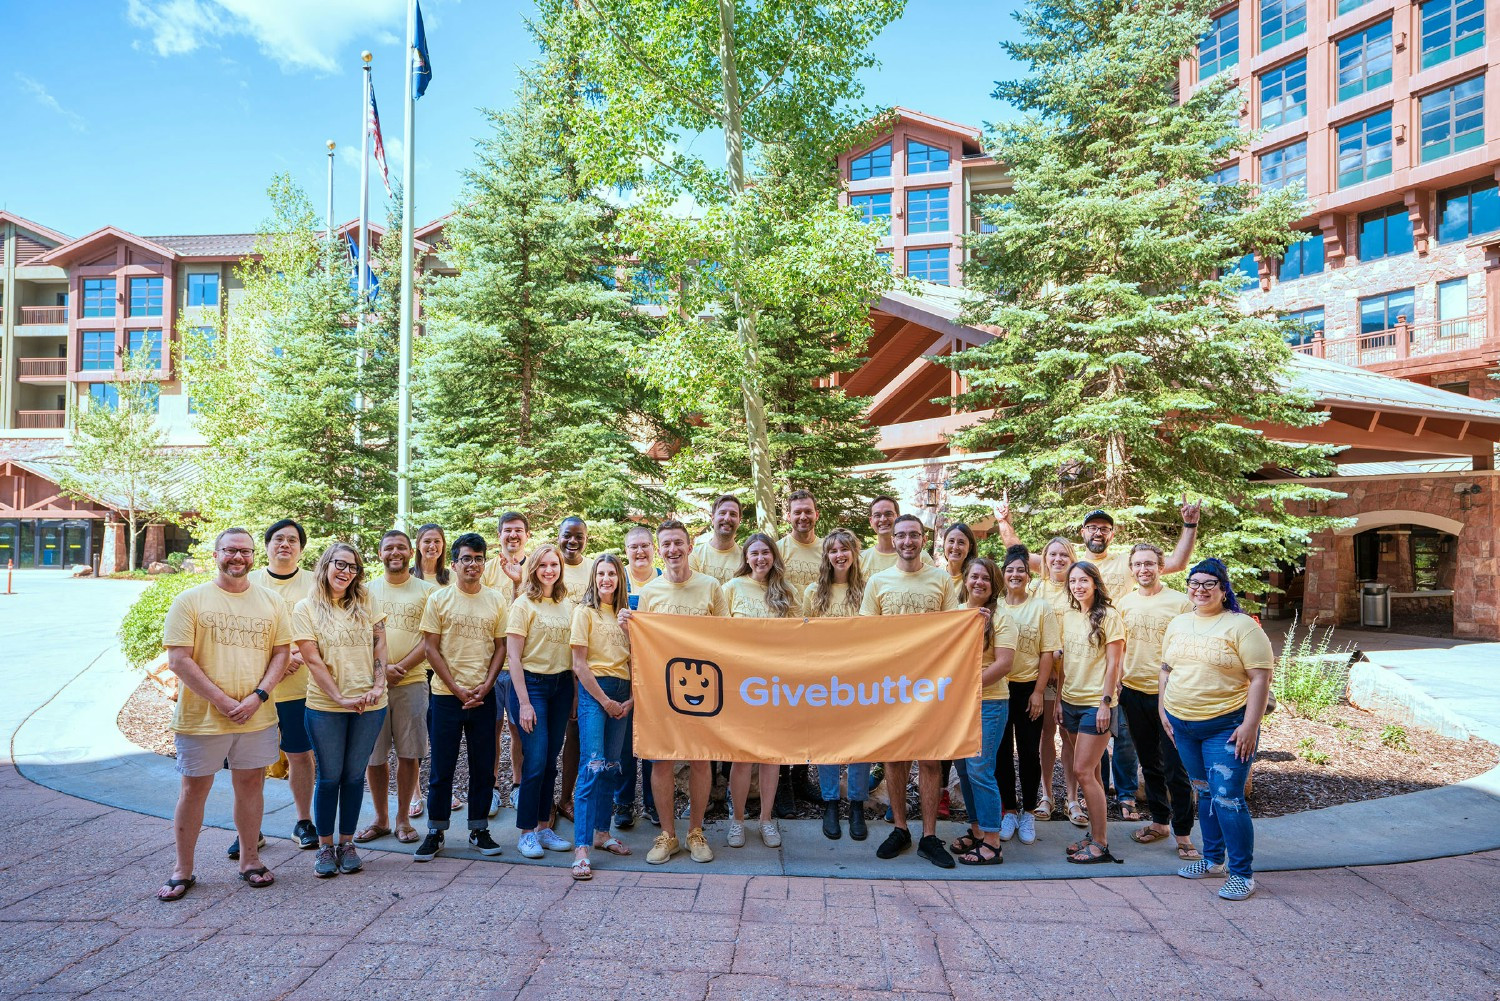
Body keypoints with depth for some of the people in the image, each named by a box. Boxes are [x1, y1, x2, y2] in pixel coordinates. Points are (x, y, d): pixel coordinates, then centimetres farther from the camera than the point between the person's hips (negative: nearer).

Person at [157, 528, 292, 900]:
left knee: (251, 784, 12)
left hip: (257, 716, 3)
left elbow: (280, 653, 5)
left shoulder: (271, 602, 6)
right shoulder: (190, 600, -3)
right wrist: (222, 701, -14)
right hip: (201, 716, -2)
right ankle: (183, 870, 23)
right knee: (194, 789, 8)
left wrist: (258, 696, -10)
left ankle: (250, 859, 26)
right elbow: (178, 659, -9)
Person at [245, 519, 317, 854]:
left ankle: (304, 822, 21)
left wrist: (301, 655, -13)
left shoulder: (314, 584, 5)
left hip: (299, 686, 0)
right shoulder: (249, 582, 5)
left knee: (300, 754, 8)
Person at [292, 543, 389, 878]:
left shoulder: (365, 604, 6)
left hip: (369, 706, 2)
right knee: (329, 777, 6)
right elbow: (313, 660, -8)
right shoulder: (306, 608, -2)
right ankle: (325, 846, 20)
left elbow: (380, 645, 4)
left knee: (354, 775, 10)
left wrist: (378, 686, -10)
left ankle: (347, 842, 22)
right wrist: (341, 699, -14)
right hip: (325, 707, -2)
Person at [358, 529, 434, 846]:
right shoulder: (368, 590, 10)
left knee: (409, 754, 3)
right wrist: (380, 668, -11)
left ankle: (403, 818, 17)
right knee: (374, 755, 5)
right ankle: (380, 819, 21)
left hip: (412, 681, -1)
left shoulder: (427, 590, 4)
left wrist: (401, 667, -13)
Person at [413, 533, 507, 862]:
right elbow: (431, 648, -3)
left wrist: (485, 686, -8)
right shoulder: (439, 599, -1)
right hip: (445, 695, -2)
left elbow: (500, 647, 5)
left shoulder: (496, 600, 4)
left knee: (483, 766, 8)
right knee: (441, 767, 5)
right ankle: (435, 832, 19)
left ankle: (479, 829, 21)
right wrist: (457, 689, -10)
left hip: (483, 696, 2)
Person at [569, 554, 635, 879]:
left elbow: (632, 658, 11)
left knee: (612, 766, 10)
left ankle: (602, 832, 22)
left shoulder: (624, 613, 13)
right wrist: (604, 700, -10)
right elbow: (579, 663, -7)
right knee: (592, 766, -12)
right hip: (593, 689, -5)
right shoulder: (585, 611, -2)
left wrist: (630, 698, -1)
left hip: (622, 693, 5)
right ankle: (581, 847, -13)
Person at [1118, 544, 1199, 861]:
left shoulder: (1179, 602, -7)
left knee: (1175, 768, -1)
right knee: (1150, 763, 16)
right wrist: (1116, 676, 7)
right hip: (1134, 691, 5)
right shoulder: (1125, 603, 6)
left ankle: (1183, 834, 10)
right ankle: (1159, 822, 29)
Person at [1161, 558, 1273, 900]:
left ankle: (1242, 873, 6)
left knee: (1227, 798, -9)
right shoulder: (1178, 624, 10)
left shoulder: (1242, 626, -10)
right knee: (1204, 793, 17)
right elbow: (1166, 669, 17)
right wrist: (1164, 711, 10)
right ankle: (1213, 859, 31)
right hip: (1182, 724, 6)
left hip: (1227, 726, -6)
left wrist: (1250, 725, -18)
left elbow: (1260, 679, -13)